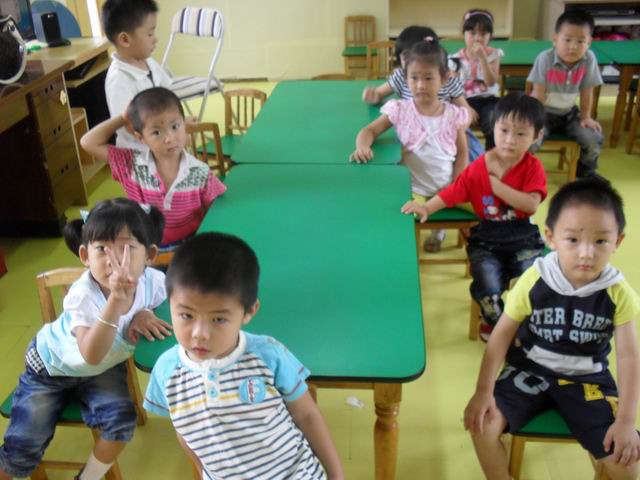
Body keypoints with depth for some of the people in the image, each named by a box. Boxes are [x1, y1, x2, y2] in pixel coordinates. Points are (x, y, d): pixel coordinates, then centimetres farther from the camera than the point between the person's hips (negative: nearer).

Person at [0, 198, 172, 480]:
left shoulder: (152, 281, -28)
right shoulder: (83, 295, -39)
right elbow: (92, 355, -51)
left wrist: (143, 313, -27)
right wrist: (116, 299, -62)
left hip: (104, 368, 3)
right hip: (52, 364, -3)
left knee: (122, 420, -18)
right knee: (23, 449, 0)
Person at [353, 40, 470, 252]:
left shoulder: (453, 115, 0)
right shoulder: (400, 111, -4)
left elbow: (462, 153, 5)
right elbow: (370, 130, -4)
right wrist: (362, 147, -27)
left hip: (446, 188, 3)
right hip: (412, 188, -3)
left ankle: (438, 229, 20)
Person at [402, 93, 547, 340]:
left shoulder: (533, 167, -7)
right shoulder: (477, 169, -6)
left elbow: (531, 204, -20)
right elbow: (451, 193, -7)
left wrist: (495, 185, -20)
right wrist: (426, 208, -25)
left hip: (523, 238, 0)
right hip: (486, 239, 0)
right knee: (488, 287, -21)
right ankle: (497, 322, 14)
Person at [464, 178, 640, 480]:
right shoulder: (534, 280, -16)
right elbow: (502, 334, -10)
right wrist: (484, 390, -17)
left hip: (587, 379, 1)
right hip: (530, 371, 0)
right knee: (483, 424, -18)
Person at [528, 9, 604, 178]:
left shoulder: (589, 59, -15)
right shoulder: (545, 58, -21)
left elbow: (587, 91, -5)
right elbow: (539, 93, -16)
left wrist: (586, 117, 0)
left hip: (569, 113, 3)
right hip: (545, 112, -3)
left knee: (594, 140, -9)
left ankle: (586, 173, 21)